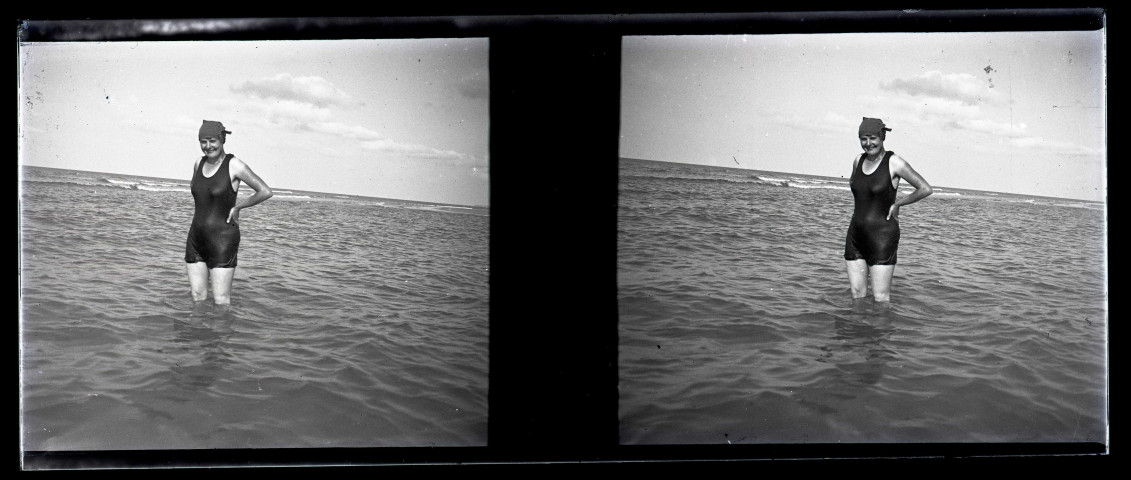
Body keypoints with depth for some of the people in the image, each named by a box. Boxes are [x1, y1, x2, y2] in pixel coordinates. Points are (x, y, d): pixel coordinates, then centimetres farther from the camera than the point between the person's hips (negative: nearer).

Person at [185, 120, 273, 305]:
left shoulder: (235, 166, -11)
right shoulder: (199, 163, 8)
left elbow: (266, 192, -13)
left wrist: (237, 207, -8)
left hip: (222, 239, -6)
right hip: (196, 238, 6)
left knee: (221, 301, -6)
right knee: (198, 298, 6)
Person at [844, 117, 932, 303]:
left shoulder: (894, 163, -10)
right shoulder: (858, 161, 8)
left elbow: (925, 189, -9)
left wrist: (897, 204, -5)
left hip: (882, 235, -6)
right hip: (856, 234, 6)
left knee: (880, 298, -6)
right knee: (857, 294, 6)